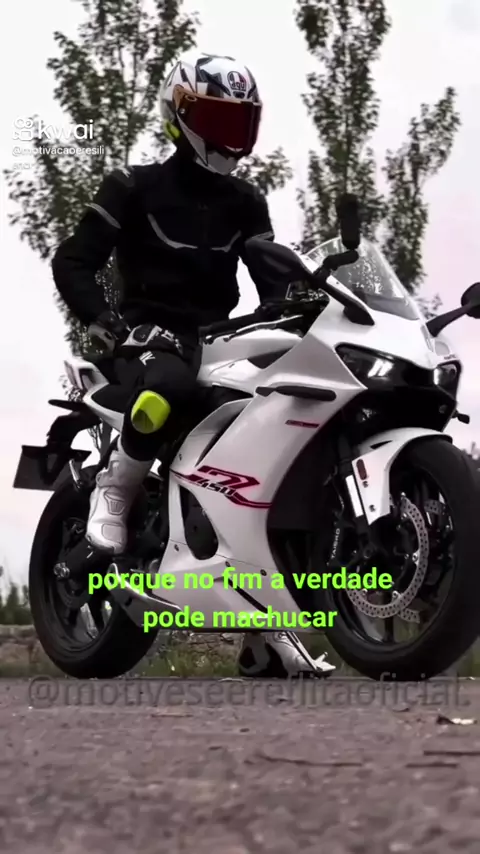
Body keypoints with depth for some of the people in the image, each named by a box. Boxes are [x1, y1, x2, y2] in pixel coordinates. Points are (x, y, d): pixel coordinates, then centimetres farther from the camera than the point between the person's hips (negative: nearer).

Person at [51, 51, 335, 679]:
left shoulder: (245, 204, 16)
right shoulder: (136, 187, 1)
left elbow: (273, 281, 12)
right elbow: (71, 262, -6)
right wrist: (110, 323, -22)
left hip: (220, 341, 6)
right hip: (152, 336, -6)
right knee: (168, 382, -44)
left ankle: (265, 632, -5)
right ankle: (114, 490, -14)